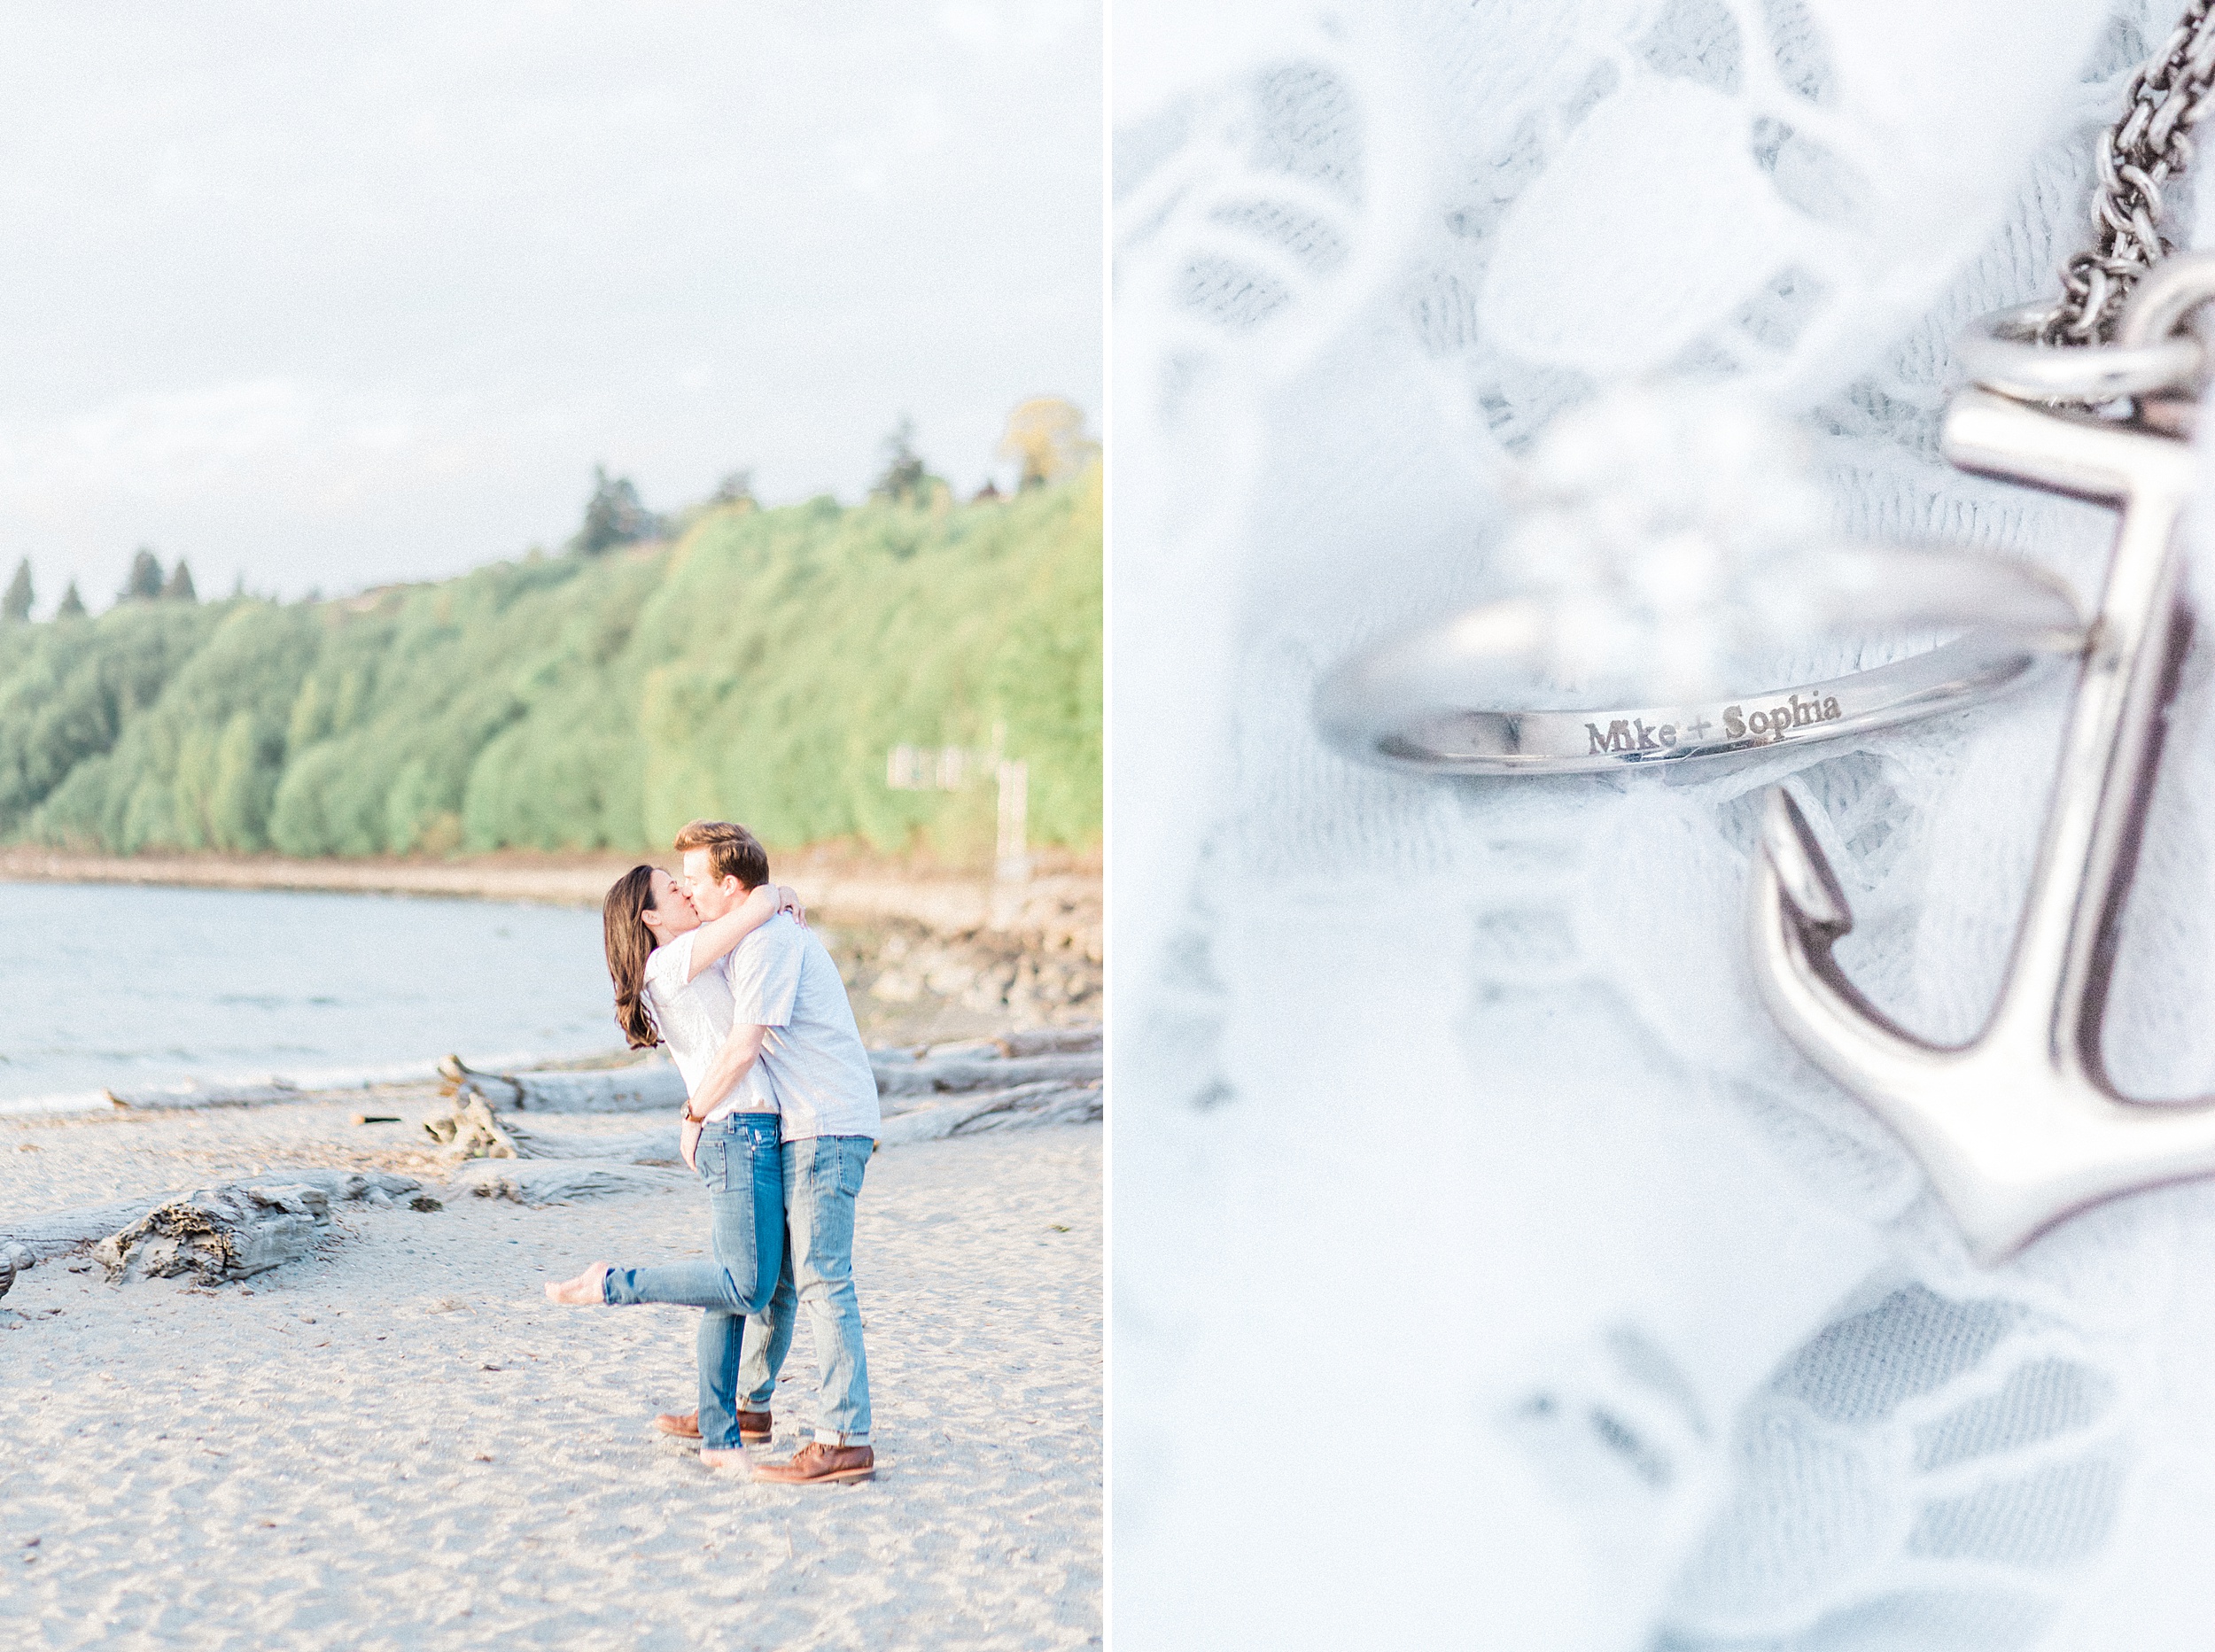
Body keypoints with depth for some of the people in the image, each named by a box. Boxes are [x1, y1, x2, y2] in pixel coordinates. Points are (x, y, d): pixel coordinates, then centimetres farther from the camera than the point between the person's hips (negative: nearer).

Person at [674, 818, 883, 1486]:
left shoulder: (769, 942, -15)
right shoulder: (757, 938, 18)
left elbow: (742, 1049, -20)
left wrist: (695, 1114, -8)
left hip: (826, 1128, -10)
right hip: (806, 1129, 10)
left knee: (821, 1280, -13)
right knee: (773, 1269, 19)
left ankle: (845, 1442, -15)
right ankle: (746, 1403, 32)